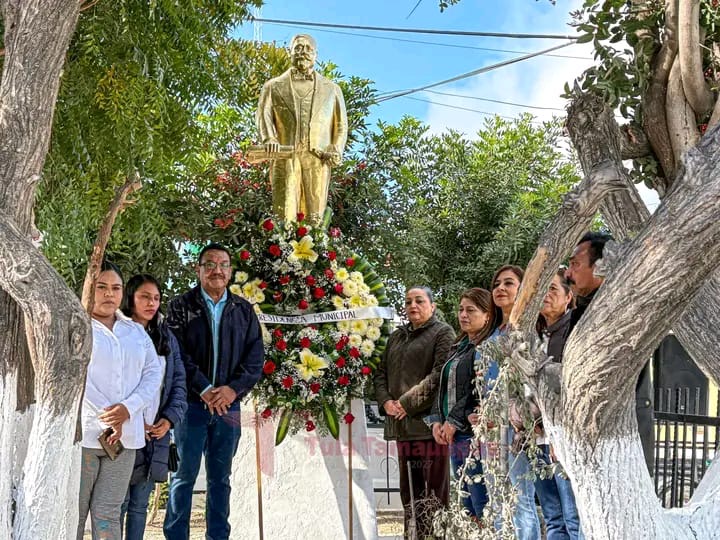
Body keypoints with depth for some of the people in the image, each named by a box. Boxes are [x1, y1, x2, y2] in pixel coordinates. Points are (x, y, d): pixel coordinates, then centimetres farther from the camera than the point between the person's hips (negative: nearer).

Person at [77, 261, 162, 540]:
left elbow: (153, 372, 9)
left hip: (124, 436, 4)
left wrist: (129, 408, -9)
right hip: (82, 433, -3)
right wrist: (109, 419, -11)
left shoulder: (136, 332, 16)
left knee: (108, 513, 5)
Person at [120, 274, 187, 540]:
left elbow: (179, 383, 10)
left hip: (157, 432, 5)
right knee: (118, 502, -1)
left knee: (140, 503, 11)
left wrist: (170, 419, -4)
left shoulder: (167, 338, 13)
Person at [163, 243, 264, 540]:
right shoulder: (181, 306, 3)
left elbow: (255, 358, 5)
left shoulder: (244, 311, 11)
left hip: (228, 403, 3)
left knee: (220, 478, 9)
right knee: (184, 475, 0)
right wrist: (204, 389, -16)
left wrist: (234, 388, -11)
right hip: (192, 402, -3)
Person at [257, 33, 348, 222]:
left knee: (315, 215, -7)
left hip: (318, 158, 1)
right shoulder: (274, 86, 21)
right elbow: (264, 115, 6)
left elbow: (341, 124, 17)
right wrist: (269, 138, -15)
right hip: (285, 156, -1)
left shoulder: (331, 89, 24)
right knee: (285, 213, -11)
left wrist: (336, 150, -1)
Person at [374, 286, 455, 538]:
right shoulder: (396, 337, 22)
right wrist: (386, 401, 1)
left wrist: (408, 403, -14)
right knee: (409, 490, 11)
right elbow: (381, 373, 21)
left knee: (434, 489, -7)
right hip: (402, 425, 7)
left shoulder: (443, 333, 1)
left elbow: (440, 374, -12)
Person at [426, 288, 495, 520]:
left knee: (482, 506, -8)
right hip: (455, 437, 9)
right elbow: (444, 387, 21)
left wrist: (455, 421, -13)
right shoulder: (458, 347, 19)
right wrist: (436, 420, 7)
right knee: (467, 503, 11)